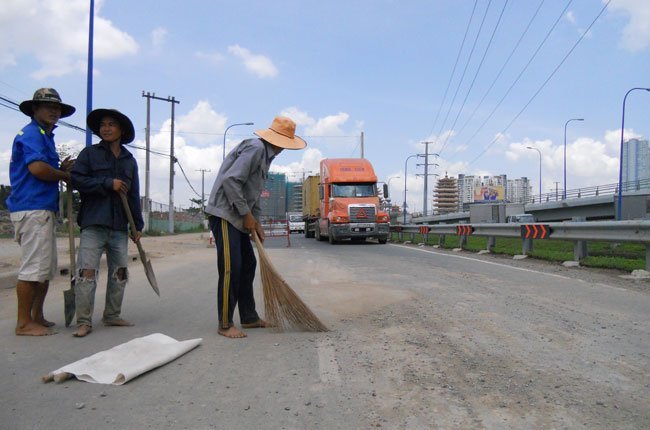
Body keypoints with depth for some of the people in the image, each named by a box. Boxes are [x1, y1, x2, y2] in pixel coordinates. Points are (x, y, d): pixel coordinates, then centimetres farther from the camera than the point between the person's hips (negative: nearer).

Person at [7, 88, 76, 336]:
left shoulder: (45, 136, 23)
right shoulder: (31, 133, -7)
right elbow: (37, 168, -22)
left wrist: (61, 168, 8)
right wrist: (64, 175, -7)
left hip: (43, 210, 10)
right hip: (32, 210, -10)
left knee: (46, 268, 15)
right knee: (34, 268, -7)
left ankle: (37, 317, 24)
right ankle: (24, 323, 1)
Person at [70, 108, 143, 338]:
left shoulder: (129, 160, 15)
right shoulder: (90, 153, 5)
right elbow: (76, 180, -6)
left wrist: (138, 225, 11)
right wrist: (108, 183, -13)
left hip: (120, 226, 4)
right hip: (93, 223, -4)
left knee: (120, 271, 8)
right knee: (87, 271, -9)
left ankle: (112, 316, 21)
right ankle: (84, 321, -1)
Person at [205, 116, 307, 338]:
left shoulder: (265, 154, 16)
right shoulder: (255, 148, -16)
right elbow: (230, 180, -24)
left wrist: (255, 220, 14)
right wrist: (247, 214, -17)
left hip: (239, 216, 10)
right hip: (224, 213, -10)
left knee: (248, 264, 12)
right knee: (230, 268, -9)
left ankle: (249, 317, 22)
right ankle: (225, 324, 1)